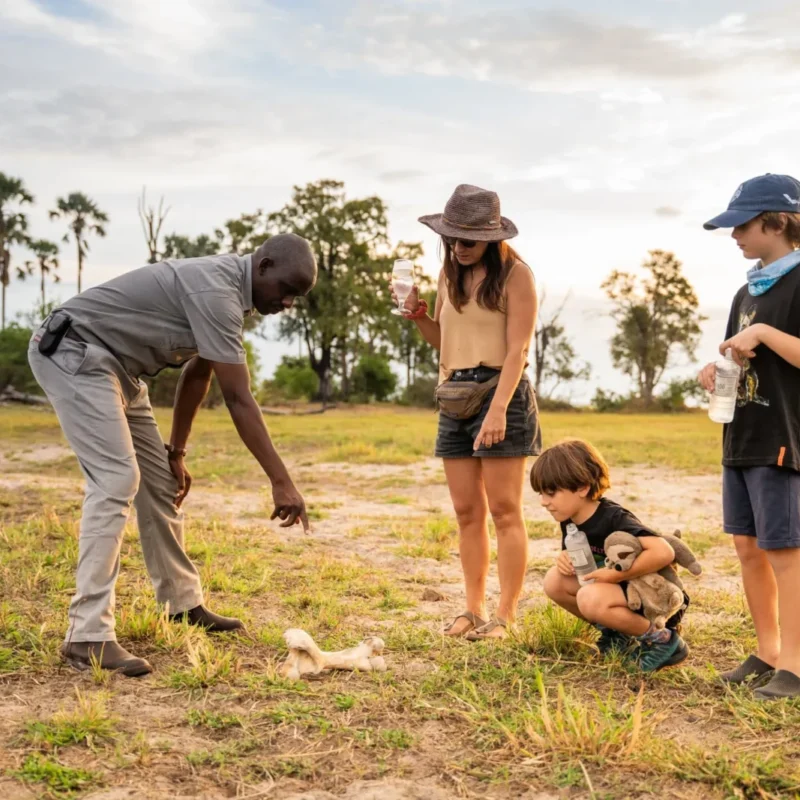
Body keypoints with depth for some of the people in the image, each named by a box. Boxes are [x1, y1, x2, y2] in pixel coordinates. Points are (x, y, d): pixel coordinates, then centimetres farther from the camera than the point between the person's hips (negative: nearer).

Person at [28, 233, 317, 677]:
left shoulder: (225, 288, 7)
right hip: (74, 352, -10)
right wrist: (281, 481, -26)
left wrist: (175, 452, 20)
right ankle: (89, 636, -20)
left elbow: (196, 374, 16)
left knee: (159, 481, 11)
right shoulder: (216, 290, -25)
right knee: (116, 480, -20)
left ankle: (183, 603, 24)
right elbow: (238, 399, -27)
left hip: (114, 365, 11)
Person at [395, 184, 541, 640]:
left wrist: (498, 409, -24)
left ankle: (506, 616, 3)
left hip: (500, 392, -7)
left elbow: (517, 349, -14)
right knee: (467, 512, 8)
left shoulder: (514, 275, -7)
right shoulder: (451, 274, 13)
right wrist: (418, 315, 1)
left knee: (504, 511, -3)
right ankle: (474, 609, 16)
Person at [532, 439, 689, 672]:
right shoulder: (569, 521, -1)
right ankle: (617, 633, 8)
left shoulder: (613, 520, -26)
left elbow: (664, 552, -37)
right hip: (625, 592, 9)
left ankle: (661, 639, -12)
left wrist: (615, 574, -30)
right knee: (555, 580, -5)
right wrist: (565, 558, -11)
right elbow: (575, 560, 14)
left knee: (591, 598, -33)